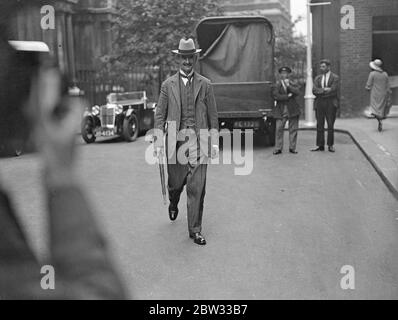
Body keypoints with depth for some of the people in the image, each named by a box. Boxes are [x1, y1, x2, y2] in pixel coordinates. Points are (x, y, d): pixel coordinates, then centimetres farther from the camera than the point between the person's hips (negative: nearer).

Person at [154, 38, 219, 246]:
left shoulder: (205, 85, 6)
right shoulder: (168, 85, 6)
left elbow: (213, 115, 8)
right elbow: (160, 114, 7)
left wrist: (214, 142, 3)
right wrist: (158, 141, -2)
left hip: (198, 140, 0)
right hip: (176, 139, 1)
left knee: (197, 188, -3)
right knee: (176, 182, 11)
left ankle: (195, 230, 6)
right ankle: (173, 203, 47)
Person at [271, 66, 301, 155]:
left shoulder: (293, 84, 11)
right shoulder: (277, 85, 5)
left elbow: (297, 92, -8)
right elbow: (276, 96, -10)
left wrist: (288, 85, -13)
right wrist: (288, 96, -10)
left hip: (292, 110, 2)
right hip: (281, 110, -2)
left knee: (293, 129, 3)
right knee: (279, 129, -6)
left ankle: (292, 148, 10)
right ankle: (278, 148, 0)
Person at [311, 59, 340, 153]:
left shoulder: (335, 77, 1)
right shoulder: (317, 78, 13)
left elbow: (333, 90, -11)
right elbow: (315, 91, 0)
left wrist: (321, 91, -7)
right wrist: (324, 89, -13)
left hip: (330, 103, -3)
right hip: (319, 103, 3)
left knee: (330, 126, 1)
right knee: (319, 125, 3)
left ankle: (330, 145, 8)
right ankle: (320, 145, 6)